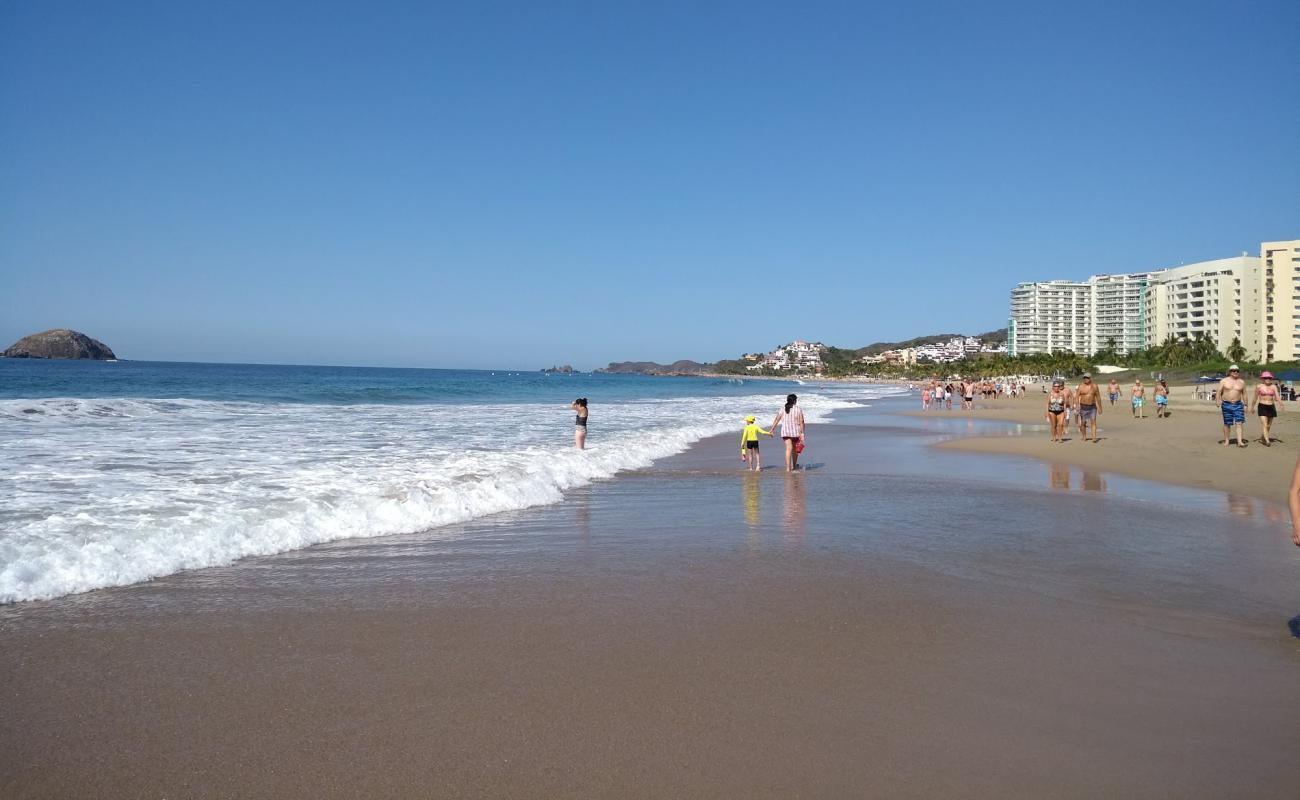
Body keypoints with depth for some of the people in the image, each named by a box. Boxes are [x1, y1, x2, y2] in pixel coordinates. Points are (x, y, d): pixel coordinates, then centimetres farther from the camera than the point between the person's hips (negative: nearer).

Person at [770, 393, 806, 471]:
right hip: (796, 431, -1)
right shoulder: (798, 409, -3)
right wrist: (802, 433, -8)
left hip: (785, 432, 1)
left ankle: (788, 468, -13)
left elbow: (776, 420, 3)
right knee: (795, 449, 17)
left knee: (788, 449, -2)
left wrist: (772, 430, 9)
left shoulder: (783, 409, 4)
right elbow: (801, 422, -9)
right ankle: (794, 466, 31)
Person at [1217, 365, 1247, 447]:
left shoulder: (1241, 382, 9)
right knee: (1227, 424, 4)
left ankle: (1239, 441, -11)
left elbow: (1244, 394, 14)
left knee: (1239, 423, -9)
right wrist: (1218, 401, -15)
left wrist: (1245, 405, 9)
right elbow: (1218, 392, -1)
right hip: (1226, 405, -1)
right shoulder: (1224, 381, 2)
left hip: (1238, 404, 1)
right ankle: (1227, 441, 15)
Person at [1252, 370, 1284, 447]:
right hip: (1262, 407, -3)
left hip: (1271, 407, 3)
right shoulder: (1259, 387, 0)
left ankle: (1262, 438, 29)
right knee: (1264, 424, -15)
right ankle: (1267, 441, -22)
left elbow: (1277, 397, -7)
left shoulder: (1273, 387, 3)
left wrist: (1280, 403, -26)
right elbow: (1255, 398, 9)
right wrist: (1252, 407, 15)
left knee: (1269, 425, 10)